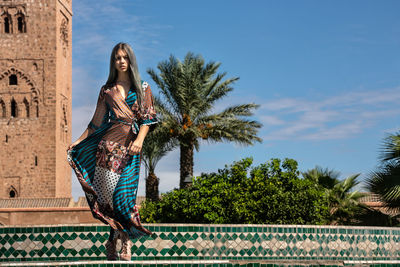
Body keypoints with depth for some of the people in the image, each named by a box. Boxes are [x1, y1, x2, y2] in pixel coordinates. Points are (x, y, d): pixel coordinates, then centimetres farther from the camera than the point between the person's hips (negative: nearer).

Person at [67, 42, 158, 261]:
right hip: (109, 145, 1)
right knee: (110, 192, -8)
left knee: (123, 194, -7)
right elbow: (96, 123, 15)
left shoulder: (143, 88, 13)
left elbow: (147, 118, 5)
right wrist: (76, 143, 9)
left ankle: (114, 243, 0)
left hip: (131, 147, 0)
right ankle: (124, 243, -3)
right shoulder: (107, 90, 14)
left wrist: (139, 140, -12)